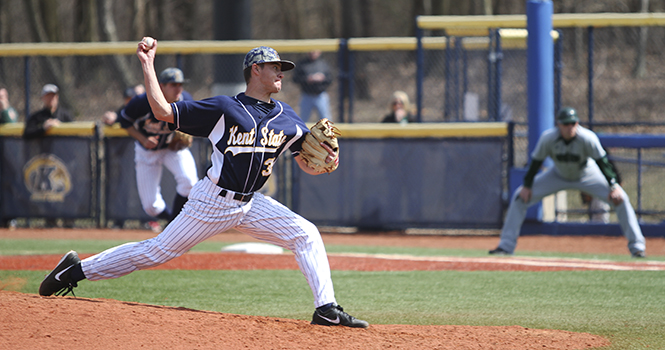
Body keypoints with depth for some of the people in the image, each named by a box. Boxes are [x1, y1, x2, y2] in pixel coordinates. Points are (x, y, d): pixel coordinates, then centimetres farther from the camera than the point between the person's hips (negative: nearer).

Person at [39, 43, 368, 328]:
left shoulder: (287, 119, 6)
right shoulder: (224, 108, -9)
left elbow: (309, 166, 8)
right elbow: (163, 111, -9)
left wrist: (326, 160, -15)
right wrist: (148, 65, -12)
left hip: (251, 204, 5)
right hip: (212, 201, -5)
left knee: (306, 235, -10)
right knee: (157, 251, -5)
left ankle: (326, 309, -10)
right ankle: (76, 269, 6)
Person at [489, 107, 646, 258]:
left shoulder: (587, 138, -32)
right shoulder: (548, 138, -28)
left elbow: (602, 161, -26)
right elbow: (536, 161, -14)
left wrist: (613, 186, -31)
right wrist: (527, 185, -11)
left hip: (587, 175, -2)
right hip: (558, 176, 2)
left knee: (620, 198, -19)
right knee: (520, 196, -8)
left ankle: (637, 246, -8)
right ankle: (506, 246, 2)